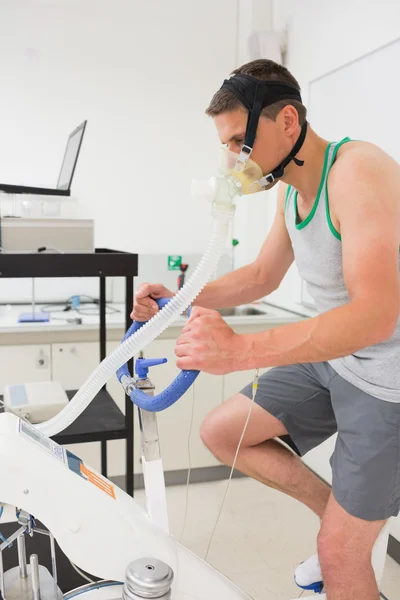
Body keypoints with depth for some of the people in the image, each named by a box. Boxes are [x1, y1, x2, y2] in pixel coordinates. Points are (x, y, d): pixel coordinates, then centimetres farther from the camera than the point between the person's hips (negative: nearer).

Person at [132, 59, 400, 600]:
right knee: (221, 432, 9)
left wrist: (240, 350, -43)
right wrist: (180, 298, -1)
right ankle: (339, 515, 21)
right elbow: (261, 277, 14)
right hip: (330, 359, 9)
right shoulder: (289, 189, 4)